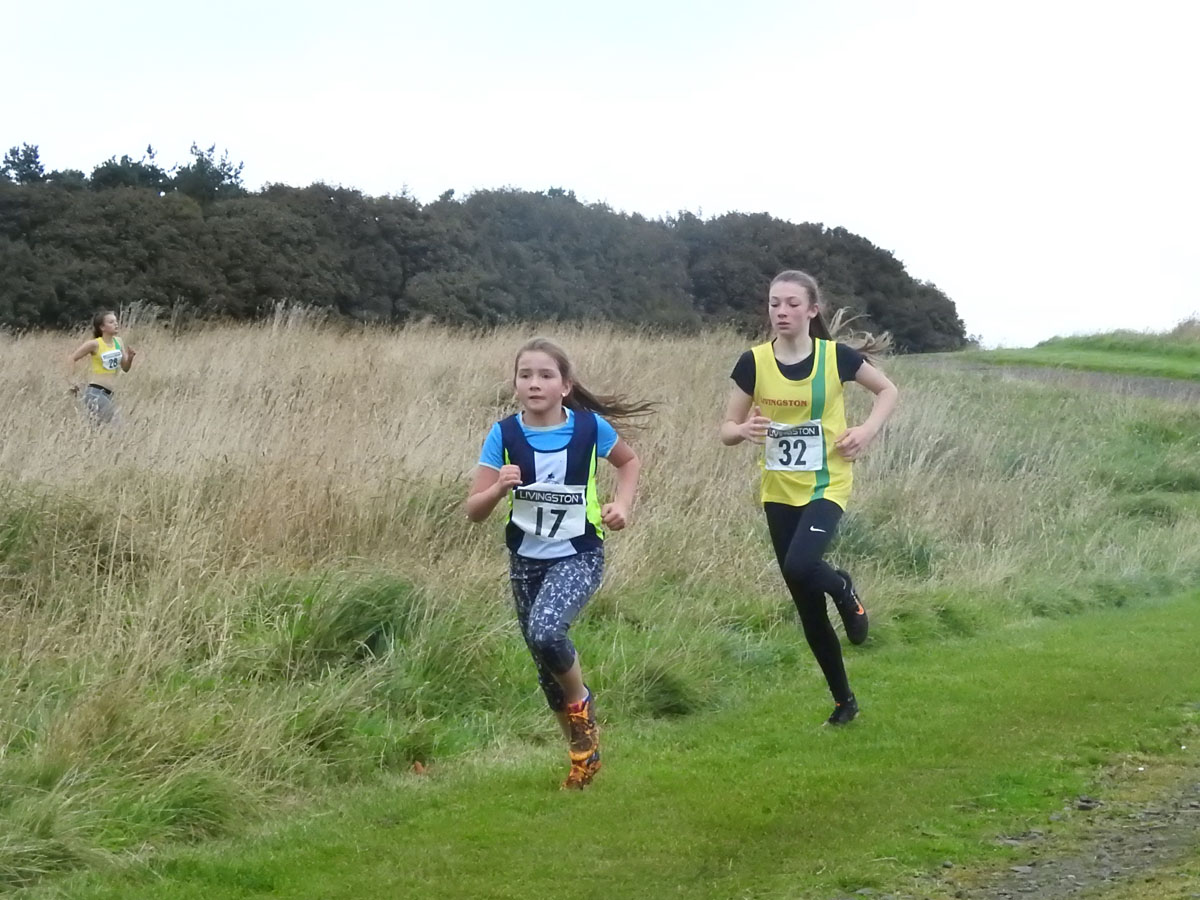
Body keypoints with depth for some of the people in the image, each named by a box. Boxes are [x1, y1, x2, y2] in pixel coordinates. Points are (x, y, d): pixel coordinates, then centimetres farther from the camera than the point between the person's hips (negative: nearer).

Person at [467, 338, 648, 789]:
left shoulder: (589, 427, -10)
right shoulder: (504, 435, -9)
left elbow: (630, 461, 12)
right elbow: (473, 510, -8)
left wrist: (622, 503, -5)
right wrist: (500, 487, -28)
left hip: (579, 556, -3)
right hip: (526, 561, 3)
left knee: (545, 631, -30)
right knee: (546, 668, 10)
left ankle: (581, 702, 0)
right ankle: (583, 752, 32)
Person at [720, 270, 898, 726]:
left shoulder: (836, 356, -10)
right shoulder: (754, 362, -5)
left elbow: (888, 390, 6)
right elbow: (726, 429, 1)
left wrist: (868, 430, -11)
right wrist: (744, 429, -22)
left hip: (826, 486, -3)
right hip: (780, 492, 3)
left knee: (799, 567, -30)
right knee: (808, 609, 8)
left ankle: (843, 589, 6)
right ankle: (844, 700, 26)